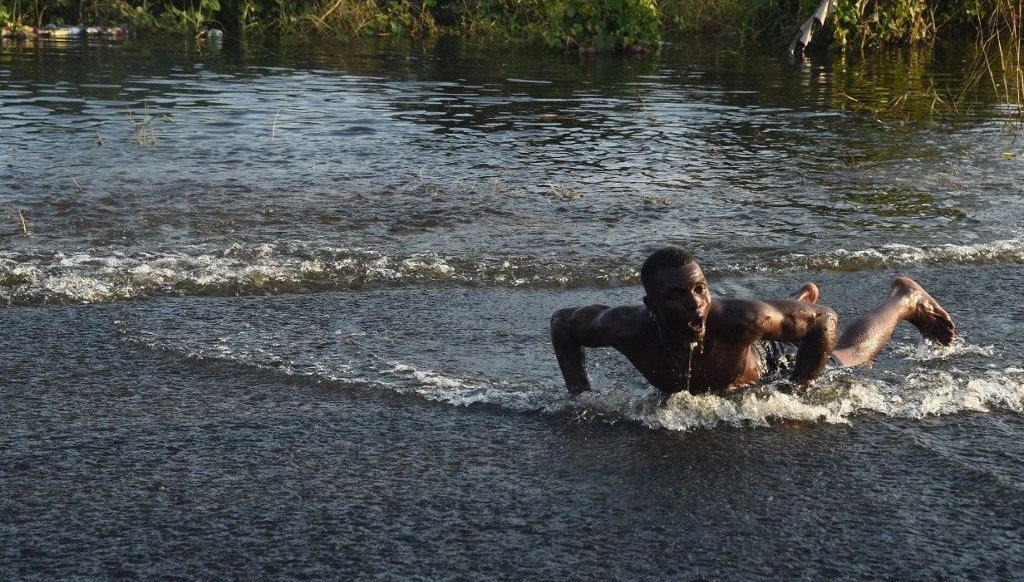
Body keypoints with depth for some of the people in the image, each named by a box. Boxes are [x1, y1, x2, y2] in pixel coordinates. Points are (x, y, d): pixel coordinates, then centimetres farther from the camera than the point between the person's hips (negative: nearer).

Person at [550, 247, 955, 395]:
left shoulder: (738, 318, -48)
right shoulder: (630, 329, -43)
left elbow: (825, 321, -33)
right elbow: (562, 322, -23)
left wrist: (797, 391, -34)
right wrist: (580, 395, -31)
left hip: (772, 364, -3)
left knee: (850, 356, 28)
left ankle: (906, 299, 54)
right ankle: (802, 298, 69)